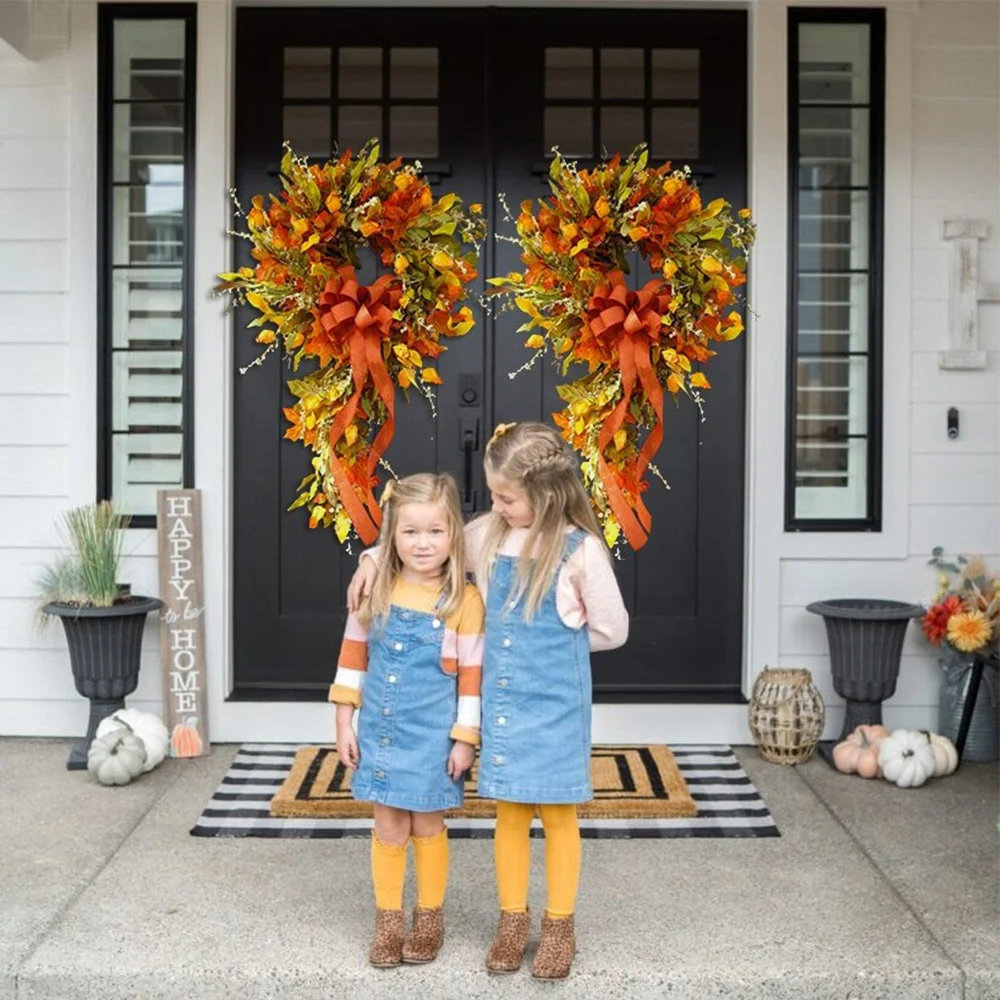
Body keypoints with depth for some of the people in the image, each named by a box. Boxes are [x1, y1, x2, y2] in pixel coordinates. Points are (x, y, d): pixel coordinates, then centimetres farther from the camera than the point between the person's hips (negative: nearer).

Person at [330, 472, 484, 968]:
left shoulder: (464, 600, -12)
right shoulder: (375, 590, -3)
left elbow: (472, 675, -8)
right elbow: (353, 655, 5)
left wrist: (465, 738, -8)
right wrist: (344, 722, 4)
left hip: (433, 735, -2)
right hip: (381, 730, 2)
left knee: (426, 826, 11)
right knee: (389, 827, 10)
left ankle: (430, 918, 31)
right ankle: (388, 921, 26)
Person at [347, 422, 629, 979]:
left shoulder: (581, 549, -14)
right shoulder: (488, 534, -1)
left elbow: (612, 631, -6)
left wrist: (556, 643, 0)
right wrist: (375, 557, 0)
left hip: (555, 703, -4)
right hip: (501, 701, 4)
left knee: (558, 813, 9)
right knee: (509, 812, 13)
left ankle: (560, 926, 25)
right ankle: (513, 922, 28)